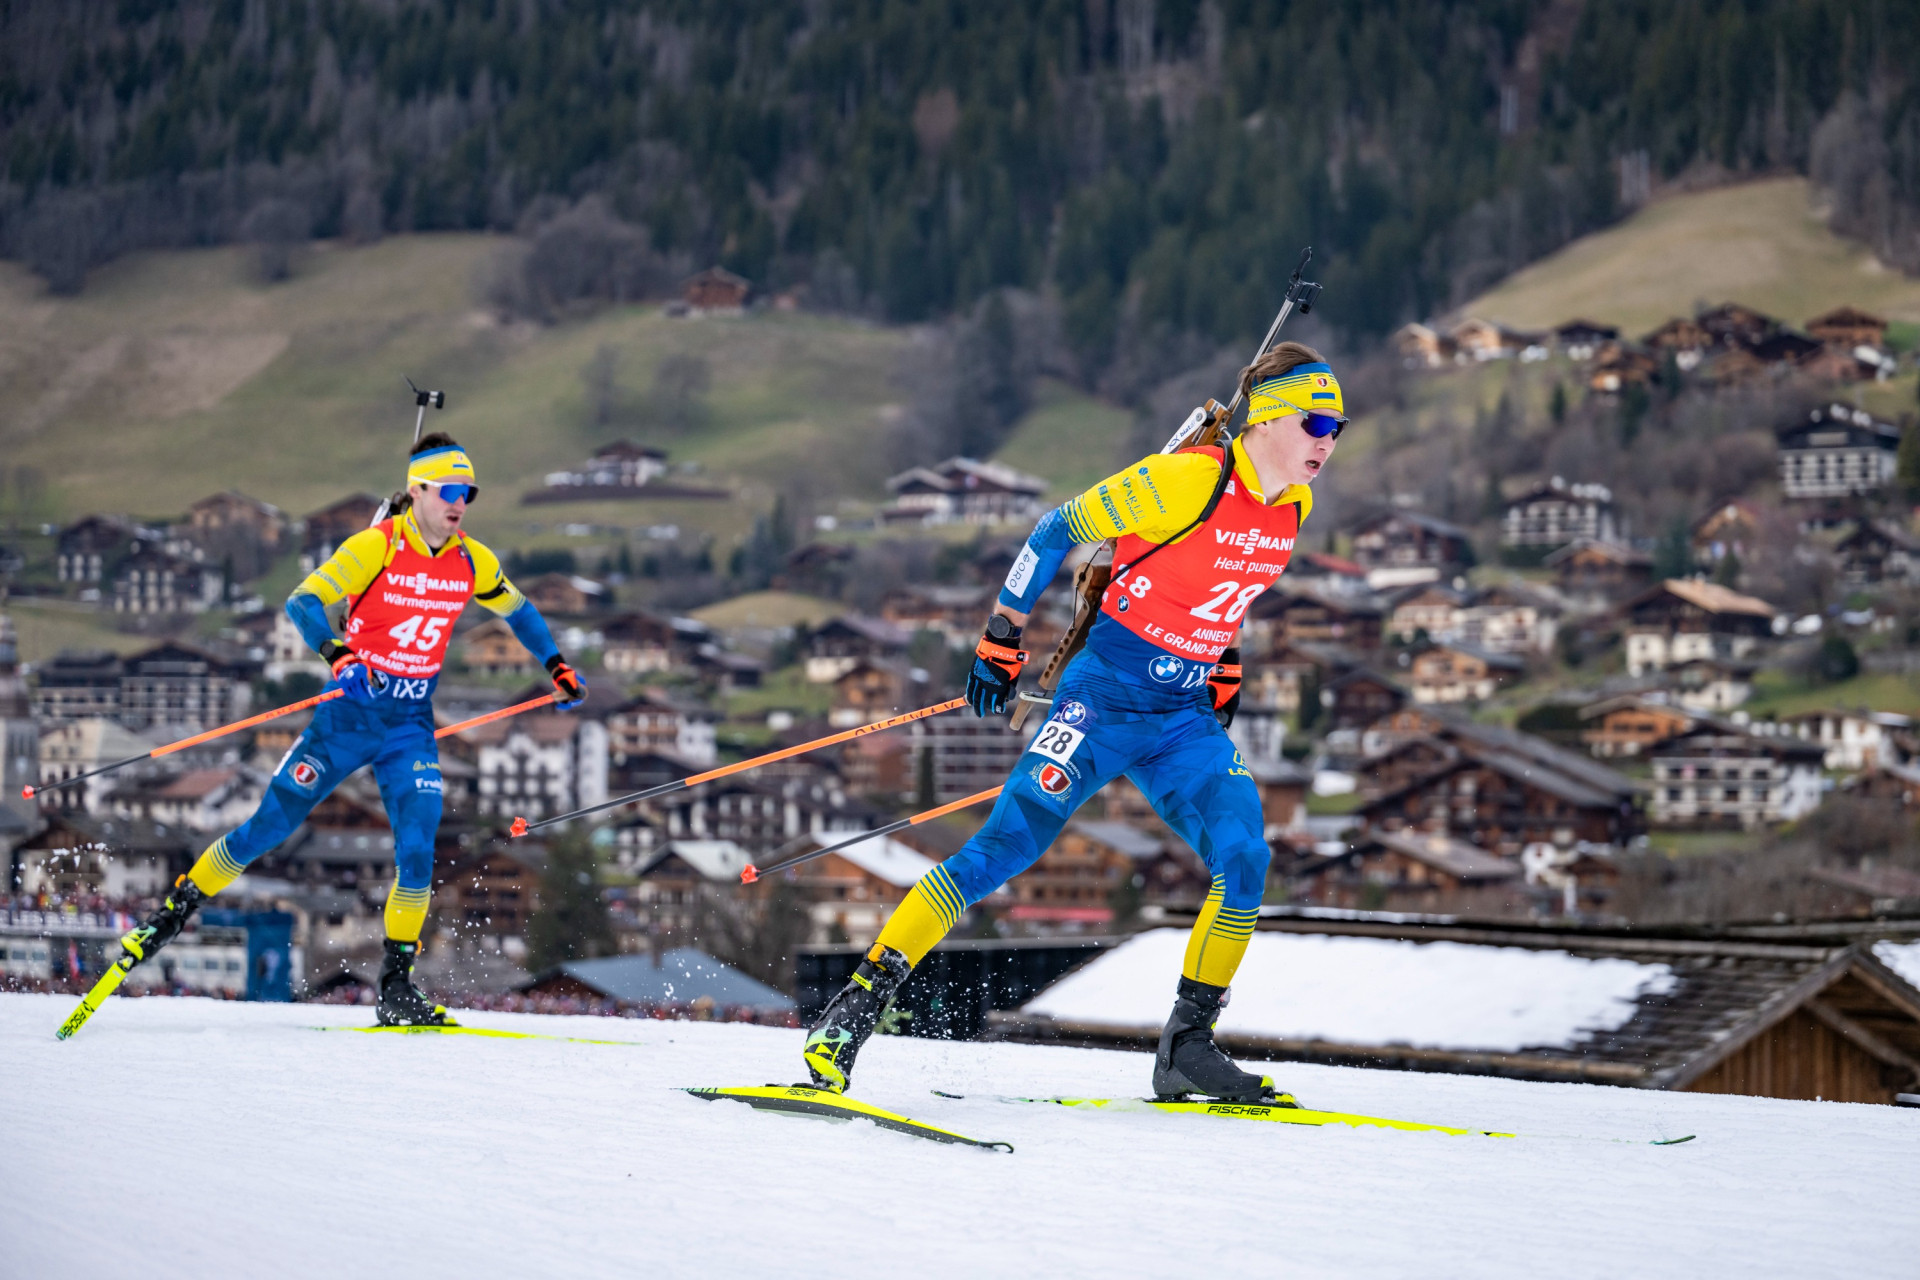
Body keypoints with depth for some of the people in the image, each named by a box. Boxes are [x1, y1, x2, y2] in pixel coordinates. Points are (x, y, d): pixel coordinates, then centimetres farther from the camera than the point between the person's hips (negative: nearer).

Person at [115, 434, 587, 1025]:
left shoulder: (472, 561, 1)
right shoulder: (375, 548, -14)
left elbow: (516, 608, 21)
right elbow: (303, 602, -21)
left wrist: (557, 666, 18)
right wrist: (336, 650, -39)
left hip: (412, 726, 3)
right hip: (349, 714, -3)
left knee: (417, 852, -11)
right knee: (271, 825, -1)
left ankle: (396, 985, -2)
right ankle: (177, 908, 17)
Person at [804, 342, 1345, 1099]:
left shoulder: (1294, 507, 5)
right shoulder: (1188, 480, -17)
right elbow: (1058, 531, -9)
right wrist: (1001, 640, -7)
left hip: (1185, 721, 6)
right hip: (1106, 696, -6)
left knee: (1244, 860, -14)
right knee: (1006, 845, -13)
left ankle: (1188, 1046, 0)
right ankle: (858, 1005, -7)